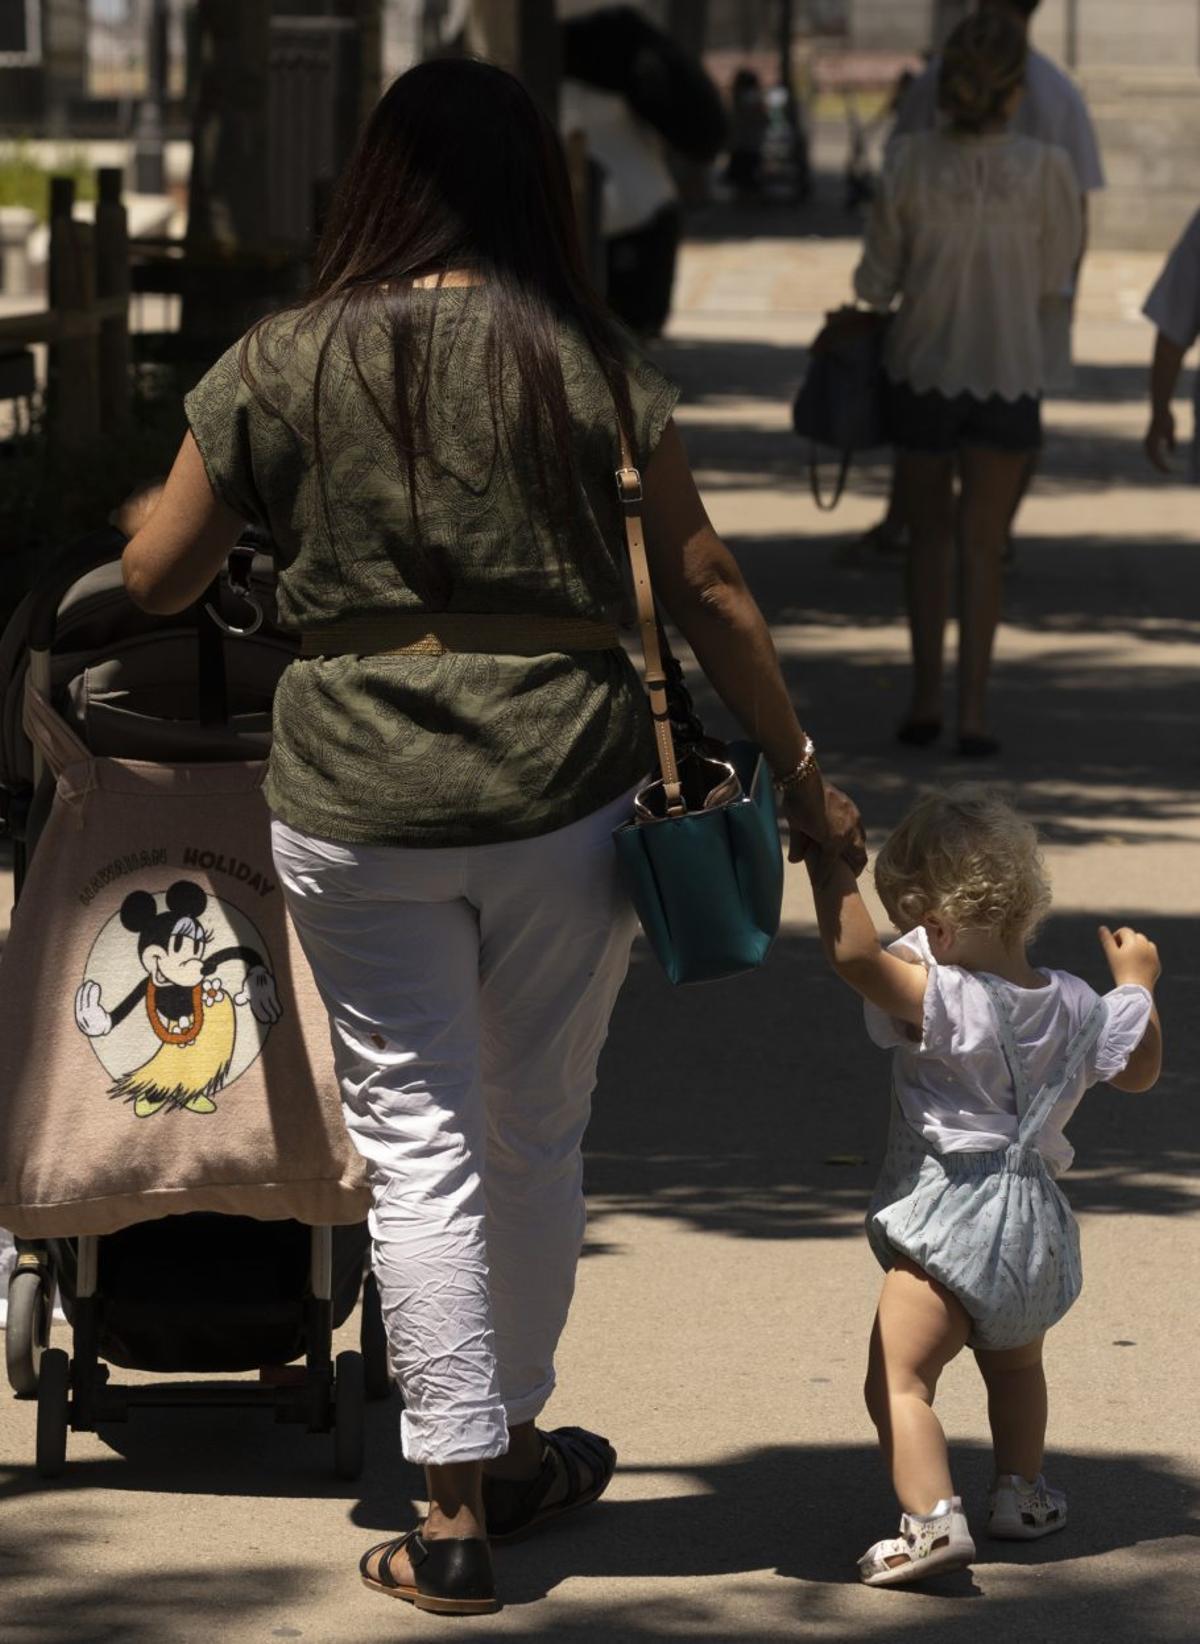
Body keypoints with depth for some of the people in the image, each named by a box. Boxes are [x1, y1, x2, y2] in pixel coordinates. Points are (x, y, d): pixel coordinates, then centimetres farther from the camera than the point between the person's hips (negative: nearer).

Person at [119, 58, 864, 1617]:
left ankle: (456, 1506, 4)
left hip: (358, 808, -1)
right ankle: (515, 1445, 31)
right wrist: (799, 770, 10)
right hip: (568, 788, 1)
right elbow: (705, 585, 0)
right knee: (539, 1137, 16)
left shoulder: (279, 366, -3)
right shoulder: (597, 365, -3)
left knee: (421, 1149, 5)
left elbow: (151, 579, 5)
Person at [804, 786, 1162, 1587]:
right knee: (1016, 1364, 31)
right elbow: (1140, 1067, 19)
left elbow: (854, 953, -30)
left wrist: (830, 860, -20)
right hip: (1036, 1219, 8)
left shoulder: (941, 1000, -17)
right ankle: (1022, 1491, 42)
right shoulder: (1073, 1006, 4)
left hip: (949, 1223, -8)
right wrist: (1138, 983, 34)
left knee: (899, 1379, -9)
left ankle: (933, 1517, -24)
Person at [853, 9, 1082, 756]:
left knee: (928, 534, 17)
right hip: (1007, 377, -1)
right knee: (983, 545, 9)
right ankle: (973, 709, 4)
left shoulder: (910, 162, -10)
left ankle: (926, 696, 12)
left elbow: (876, 282, -4)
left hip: (922, 369, 1)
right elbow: (1053, 279, -1)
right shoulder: (1046, 168, -13)